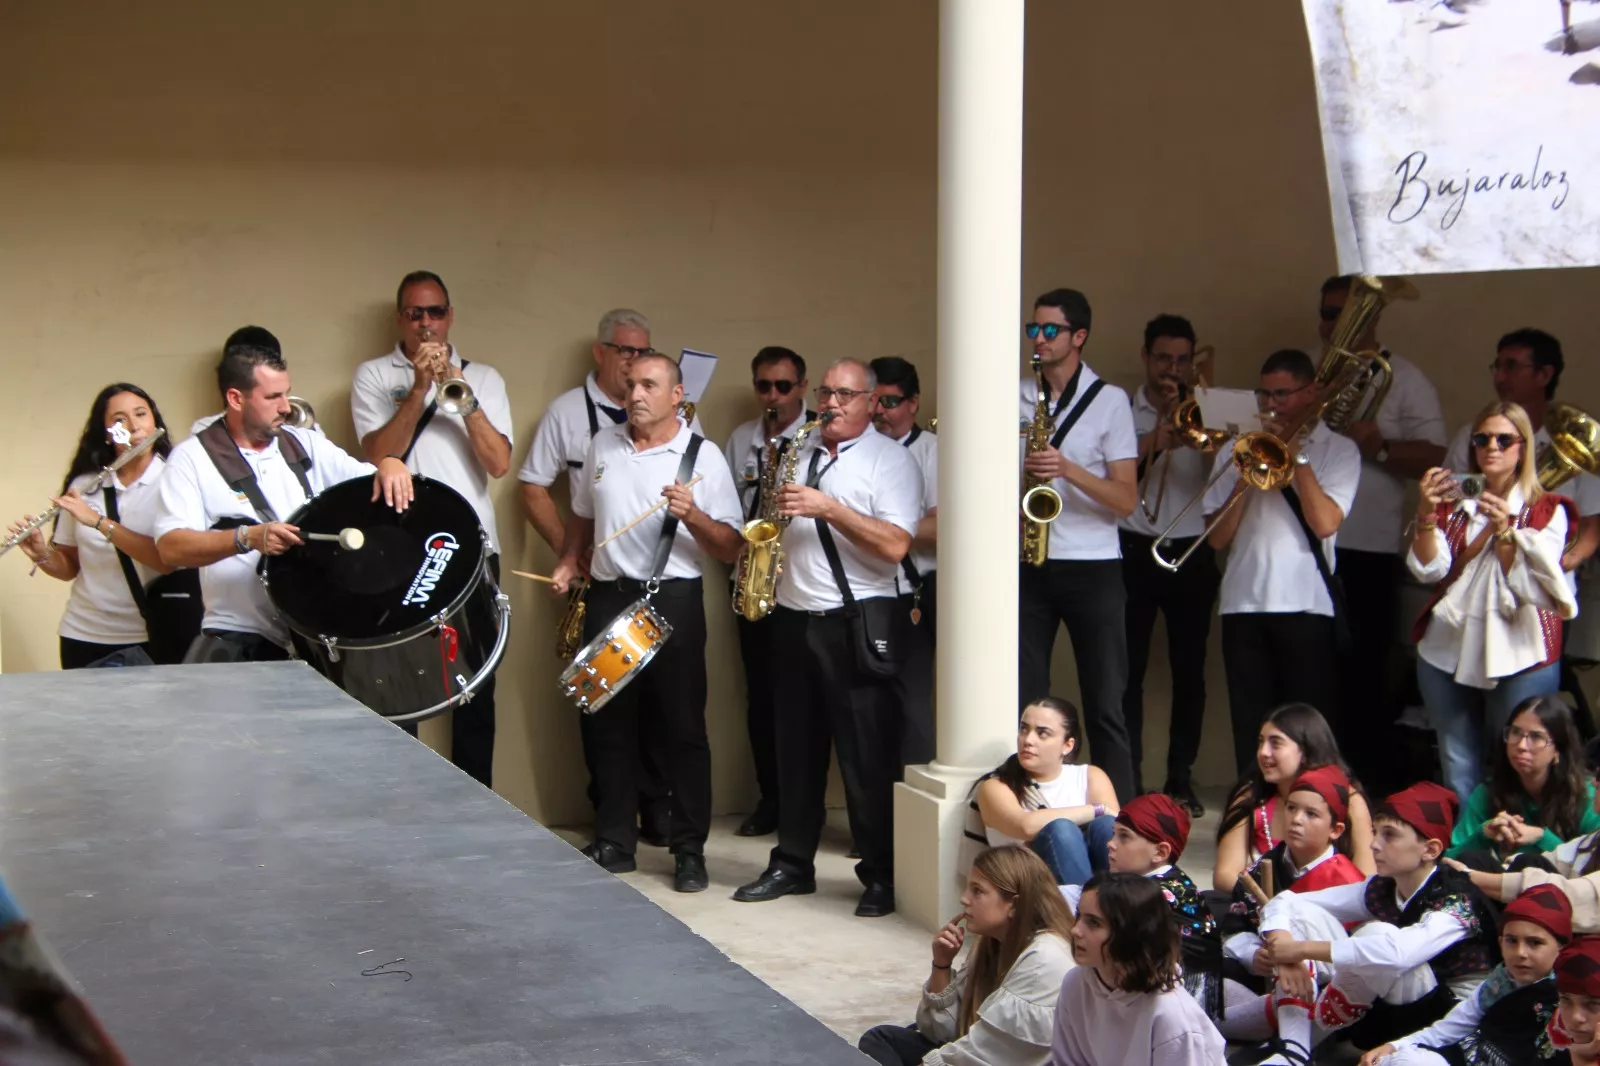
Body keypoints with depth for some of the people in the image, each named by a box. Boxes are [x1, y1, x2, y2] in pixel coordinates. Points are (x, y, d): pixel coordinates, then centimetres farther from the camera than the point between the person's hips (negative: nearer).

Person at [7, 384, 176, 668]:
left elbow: (169, 559, -19)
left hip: (151, 637, -3)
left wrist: (98, 521, -21)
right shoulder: (83, 485, 6)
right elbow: (69, 568, 13)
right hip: (83, 637, 4)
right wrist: (42, 555, -8)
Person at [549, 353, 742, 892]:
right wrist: (568, 564, 10)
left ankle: (690, 851, 9)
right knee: (607, 726, 9)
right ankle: (613, 844, 21)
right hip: (607, 598, 4)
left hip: (673, 603, -4)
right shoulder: (602, 445, 9)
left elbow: (730, 548, -6)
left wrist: (691, 514, -22)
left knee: (682, 729, 0)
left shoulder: (703, 457, -4)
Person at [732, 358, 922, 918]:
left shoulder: (890, 460, -4)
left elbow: (895, 545, -16)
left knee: (867, 754, -3)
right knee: (796, 746, 12)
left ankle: (882, 875, 5)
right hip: (794, 619, 6)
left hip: (858, 622, -6)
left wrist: (829, 507, -22)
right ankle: (792, 863, 22)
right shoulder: (799, 452, 13)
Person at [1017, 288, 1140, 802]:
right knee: (1023, 703, 3)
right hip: (1026, 567, 3)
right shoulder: (1014, 397, 8)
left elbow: (1126, 500, -5)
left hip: (1092, 569, -3)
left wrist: (1069, 469, -20)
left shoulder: (1109, 400, -1)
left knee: (1105, 706, -2)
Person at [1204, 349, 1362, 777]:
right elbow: (1217, 537, 6)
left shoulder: (1338, 450, 5)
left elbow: (1325, 523, -10)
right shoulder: (1239, 449, 13)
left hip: (1308, 605, -3)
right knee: (1250, 726, 4)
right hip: (1244, 604, 3)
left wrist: (1296, 456, -8)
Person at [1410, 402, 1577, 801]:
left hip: (1520, 660, -3)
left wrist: (1503, 529, -21)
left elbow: (1530, 586, -9)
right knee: (1458, 775, 6)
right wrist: (1427, 513, -16)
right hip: (1449, 652, 3)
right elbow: (1428, 570, -2)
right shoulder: (1454, 503, 11)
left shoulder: (1547, 510, 2)